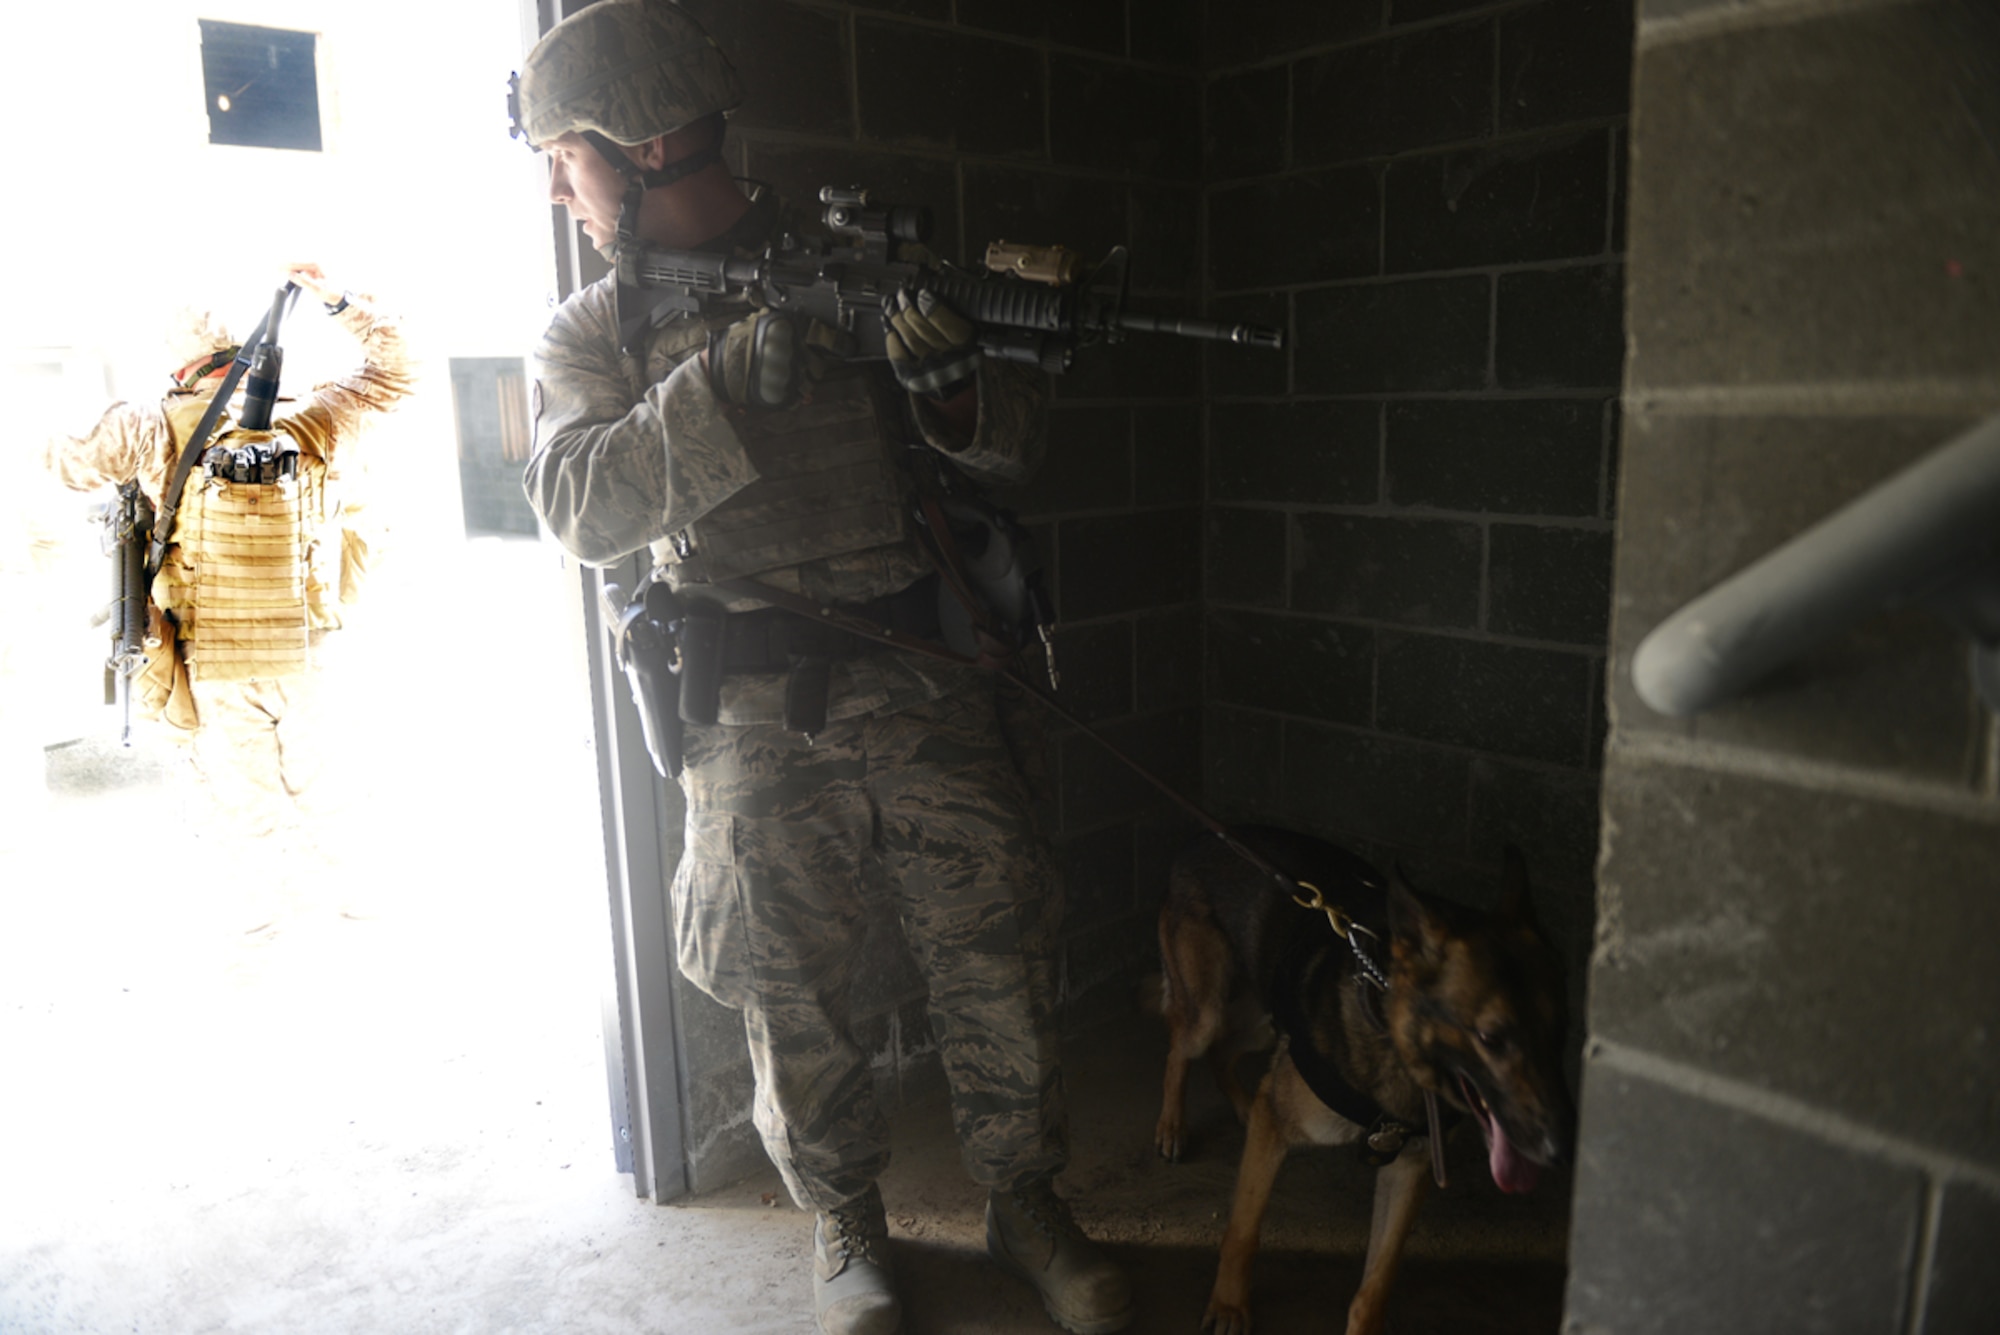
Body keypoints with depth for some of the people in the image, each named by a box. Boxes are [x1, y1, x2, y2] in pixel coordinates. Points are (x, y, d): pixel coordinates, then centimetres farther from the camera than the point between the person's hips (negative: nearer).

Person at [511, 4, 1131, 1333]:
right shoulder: (594, 333, 8)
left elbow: (1019, 443, 3)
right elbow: (581, 504, -11)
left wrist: (951, 383, -20)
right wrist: (736, 373, -21)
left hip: (920, 681, 0)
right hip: (752, 718, 1)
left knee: (1001, 954, 5)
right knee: (793, 991, 8)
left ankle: (1027, 1203, 29)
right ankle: (846, 1224, 32)